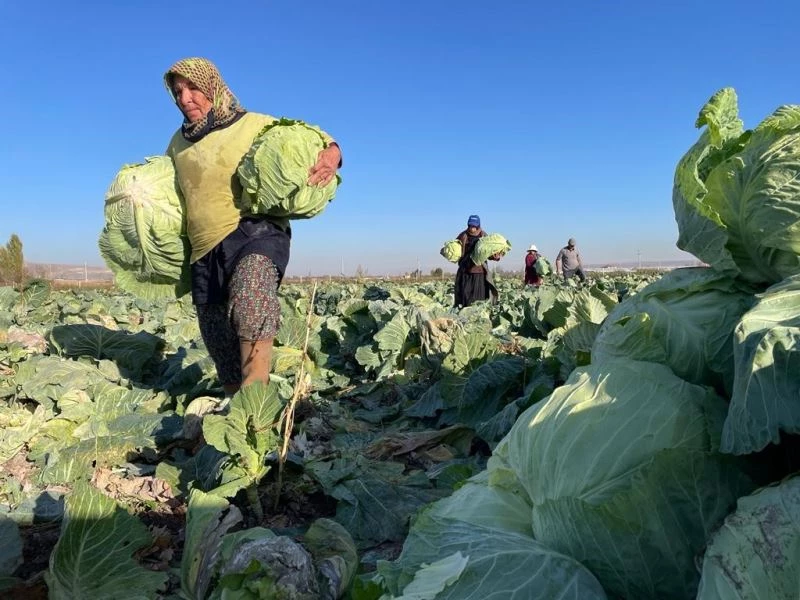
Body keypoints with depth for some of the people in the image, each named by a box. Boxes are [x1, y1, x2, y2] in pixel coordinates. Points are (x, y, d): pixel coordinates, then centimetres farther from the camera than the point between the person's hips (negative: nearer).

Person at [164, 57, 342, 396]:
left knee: (251, 299, -38)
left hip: (254, 232, -6)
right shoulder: (179, 142, 17)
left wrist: (331, 155, -21)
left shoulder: (257, 126, 0)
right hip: (204, 251, 6)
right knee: (221, 348, 8)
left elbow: (322, 142, 2)